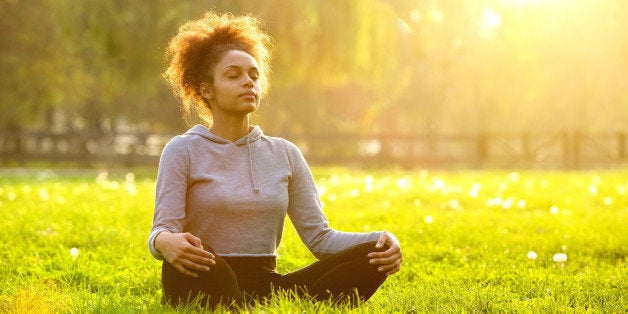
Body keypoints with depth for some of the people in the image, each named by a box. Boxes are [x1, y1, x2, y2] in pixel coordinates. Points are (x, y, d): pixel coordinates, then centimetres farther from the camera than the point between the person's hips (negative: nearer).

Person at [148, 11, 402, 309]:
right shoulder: (183, 150, 2)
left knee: (373, 255, -19)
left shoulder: (285, 154, 13)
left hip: (266, 287, 4)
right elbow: (162, 232, -9)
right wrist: (165, 242, -35)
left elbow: (319, 236, 8)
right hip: (205, 286, -4)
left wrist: (381, 240, -12)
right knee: (189, 256, -40)